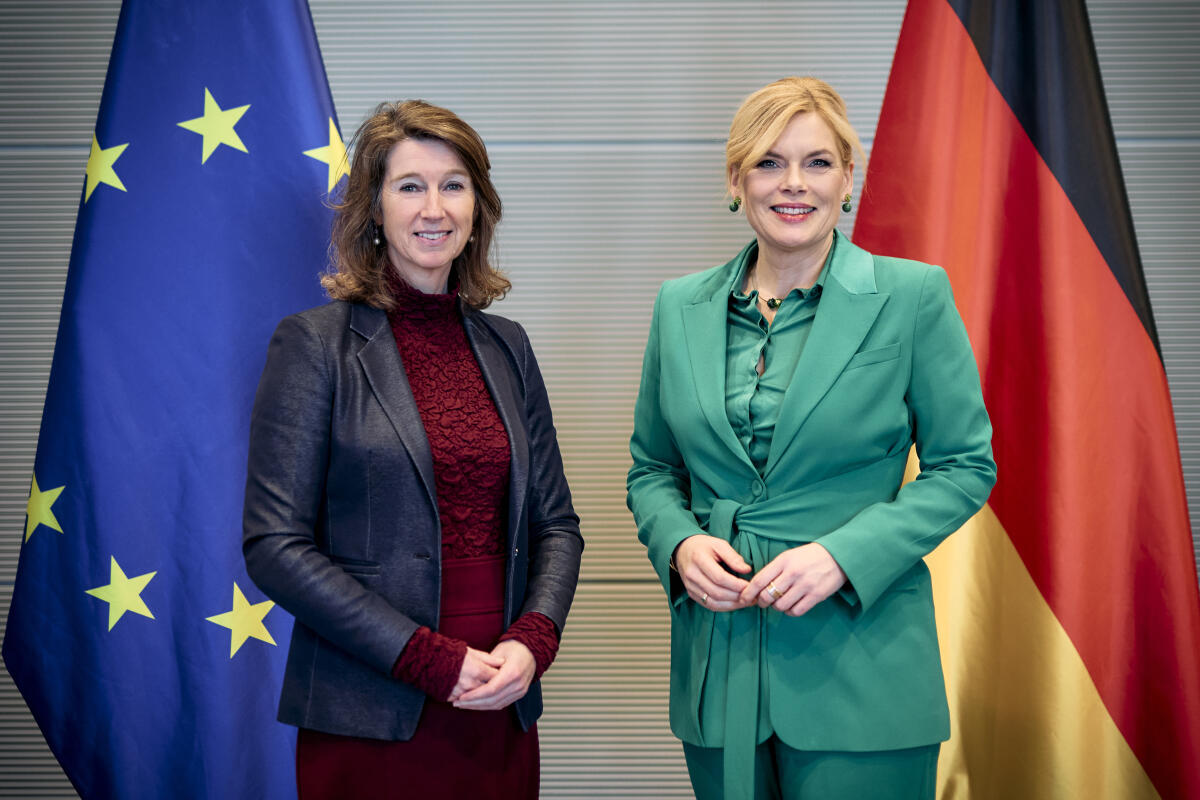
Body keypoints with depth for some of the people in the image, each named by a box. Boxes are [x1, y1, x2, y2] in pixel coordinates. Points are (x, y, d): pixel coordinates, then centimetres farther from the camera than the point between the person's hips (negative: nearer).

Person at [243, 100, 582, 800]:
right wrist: (433, 661, -15)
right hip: (369, 728, -4)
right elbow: (276, 546, -11)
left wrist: (533, 639, -9)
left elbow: (555, 523, 9)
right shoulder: (315, 343, -6)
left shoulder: (507, 346, 7)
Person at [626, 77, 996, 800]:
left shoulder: (914, 296, -4)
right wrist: (679, 544, -9)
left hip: (859, 667, -3)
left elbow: (965, 466, -3)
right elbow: (651, 469, 12)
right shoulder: (680, 306, 6)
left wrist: (843, 554, -16)